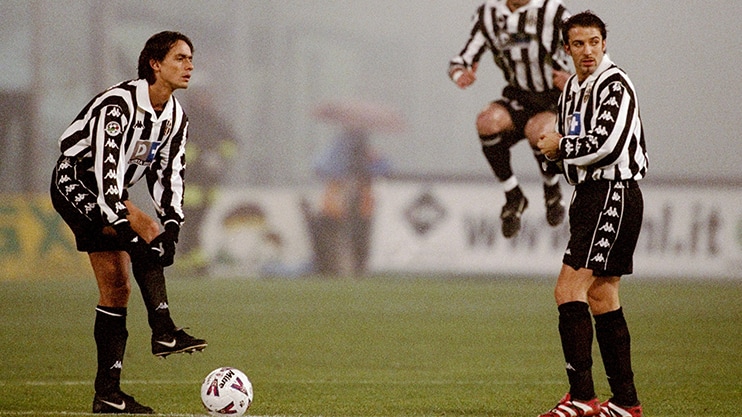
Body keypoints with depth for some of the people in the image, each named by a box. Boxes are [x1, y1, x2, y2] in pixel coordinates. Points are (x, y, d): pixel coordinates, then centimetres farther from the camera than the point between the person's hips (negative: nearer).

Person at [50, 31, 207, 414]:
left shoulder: (176, 117, 0)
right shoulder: (118, 105, -26)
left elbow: (169, 174, 0)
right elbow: (107, 170, -33)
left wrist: (172, 226, -17)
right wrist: (128, 230, -40)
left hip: (108, 193, 9)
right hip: (74, 184, -9)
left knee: (117, 290, 1)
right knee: (145, 230, -31)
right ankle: (163, 332, -31)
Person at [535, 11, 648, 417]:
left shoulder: (615, 86, -13)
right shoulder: (573, 87, 16)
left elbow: (607, 146, -23)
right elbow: (564, 140, 27)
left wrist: (560, 148, -8)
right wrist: (556, 145, 4)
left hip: (614, 196, -10)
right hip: (590, 196, 10)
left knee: (569, 291, -17)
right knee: (601, 299, 12)